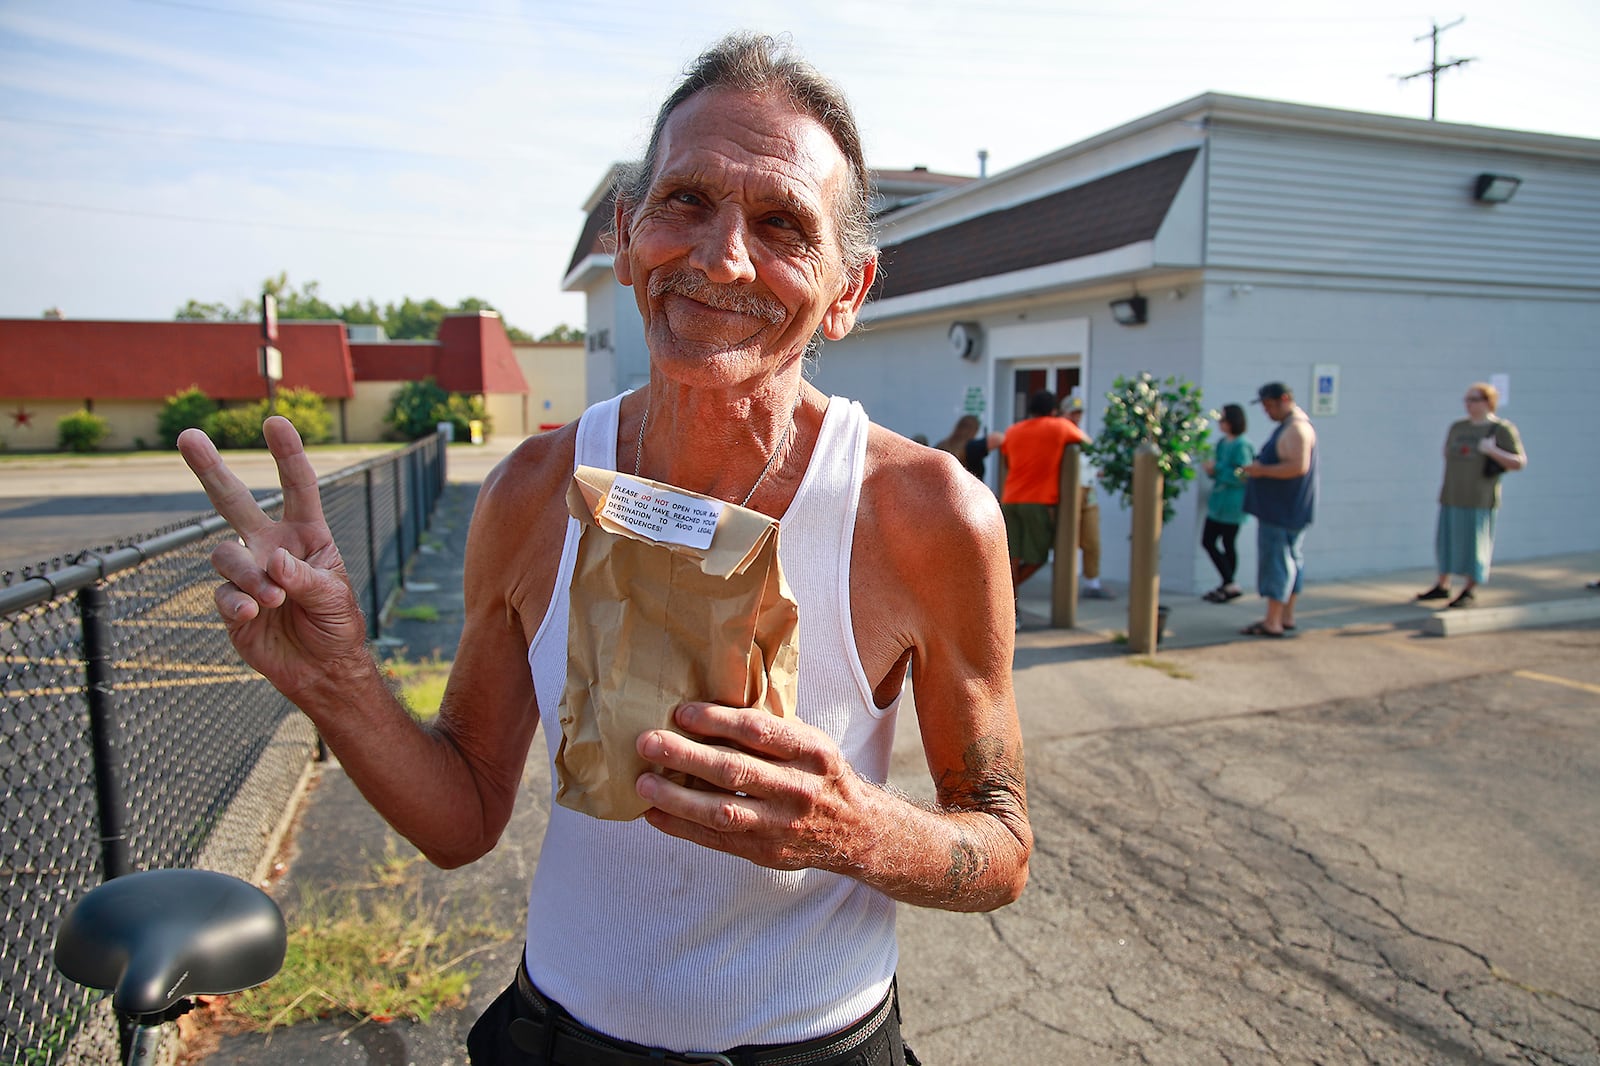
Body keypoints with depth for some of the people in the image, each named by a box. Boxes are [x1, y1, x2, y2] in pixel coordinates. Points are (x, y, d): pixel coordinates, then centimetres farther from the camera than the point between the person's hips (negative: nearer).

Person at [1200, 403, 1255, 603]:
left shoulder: (1241, 446, -16)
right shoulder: (1223, 443, 11)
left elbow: (1242, 476, -22)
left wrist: (1217, 469, -18)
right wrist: (1211, 469, -2)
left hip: (1232, 505, -9)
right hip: (1218, 502, 9)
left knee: (1228, 544, -1)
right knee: (1207, 541, 10)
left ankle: (1229, 585, 11)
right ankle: (1227, 585, 18)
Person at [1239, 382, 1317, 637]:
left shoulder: (1296, 429, -17)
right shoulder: (1291, 425, 16)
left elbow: (1298, 466, -27)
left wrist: (1262, 470, -20)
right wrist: (1260, 468, 12)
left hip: (1282, 509, -11)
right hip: (1289, 509, 11)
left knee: (1275, 561, -8)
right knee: (1292, 560, 13)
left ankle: (1272, 622, -6)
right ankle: (1286, 617, 21)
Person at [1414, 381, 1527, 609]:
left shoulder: (1503, 430, -3)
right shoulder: (1457, 427, 11)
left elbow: (1519, 463, -8)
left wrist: (1492, 451, -20)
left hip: (1480, 499, -5)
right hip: (1451, 496, 5)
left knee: (1474, 544, 0)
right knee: (1446, 540, 10)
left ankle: (1469, 592, 12)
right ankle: (1442, 586, 23)